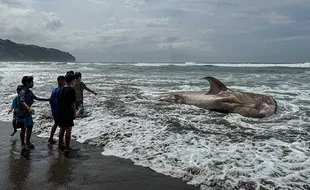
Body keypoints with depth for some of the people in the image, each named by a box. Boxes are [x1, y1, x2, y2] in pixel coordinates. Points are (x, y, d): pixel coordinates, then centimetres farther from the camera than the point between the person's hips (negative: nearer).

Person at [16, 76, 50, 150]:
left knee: (30, 127, 12)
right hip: (22, 114, -8)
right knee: (23, 129, 3)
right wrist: (29, 109, -56)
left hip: (28, 113, 8)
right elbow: (22, 102, -39)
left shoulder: (29, 92, 5)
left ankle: (28, 142, 28)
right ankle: (23, 144, 17)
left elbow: (36, 98, 21)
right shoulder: (23, 92, -22)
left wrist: (47, 99, 22)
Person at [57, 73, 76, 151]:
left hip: (61, 112, 7)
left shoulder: (61, 90, 8)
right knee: (68, 129, 2)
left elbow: (58, 101, 11)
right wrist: (74, 113, -6)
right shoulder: (71, 90, -13)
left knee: (62, 129, 16)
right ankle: (67, 147, 7)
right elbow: (72, 103, -13)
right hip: (68, 113, -7)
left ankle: (60, 145, 23)